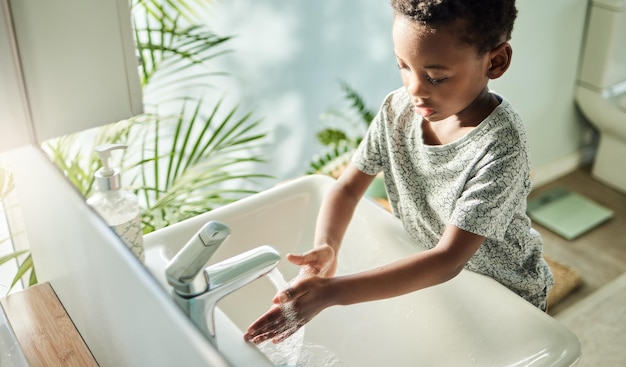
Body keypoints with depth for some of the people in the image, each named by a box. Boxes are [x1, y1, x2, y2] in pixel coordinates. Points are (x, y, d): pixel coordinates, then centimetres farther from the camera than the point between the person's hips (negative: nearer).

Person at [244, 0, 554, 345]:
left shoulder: (500, 147, -34)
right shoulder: (398, 109, -17)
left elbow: (448, 259, -36)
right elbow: (347, 187, -10)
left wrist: (331, 292, -43)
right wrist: (325, 249, -32)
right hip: (432, 280, 4)